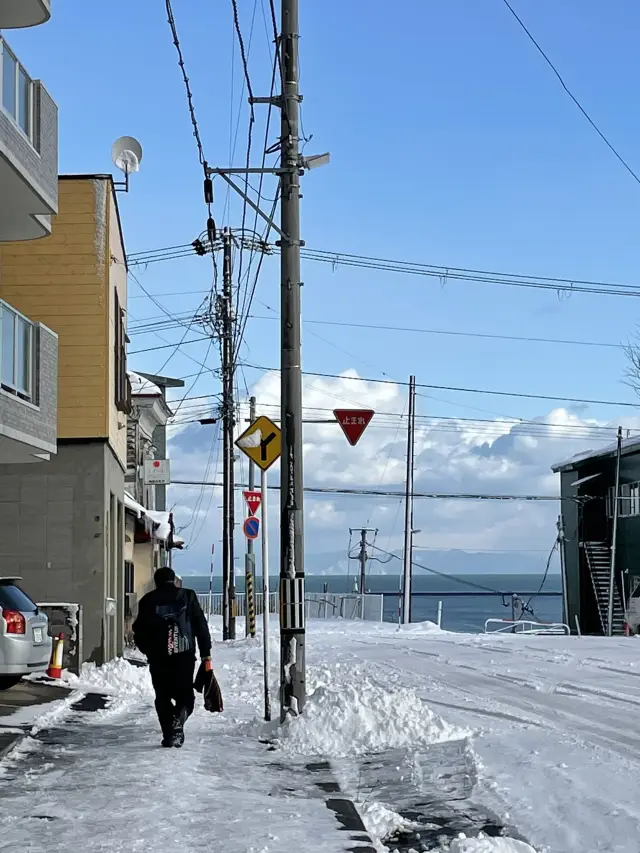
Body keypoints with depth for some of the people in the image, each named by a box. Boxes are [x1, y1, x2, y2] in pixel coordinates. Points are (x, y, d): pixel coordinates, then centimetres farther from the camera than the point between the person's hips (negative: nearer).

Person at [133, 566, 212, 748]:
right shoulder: (188, 596, 5)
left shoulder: (147, 600, 5)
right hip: (185, 656, 0)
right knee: (185, 694, 10)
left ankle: (169, 736, 2)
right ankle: (180, 715, -20)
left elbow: (139, 631, 7)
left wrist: (149, 651, 23)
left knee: (163, 697, 11)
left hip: (158, 658, 0)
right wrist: (205, 652, 7)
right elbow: (201, 625, 2)